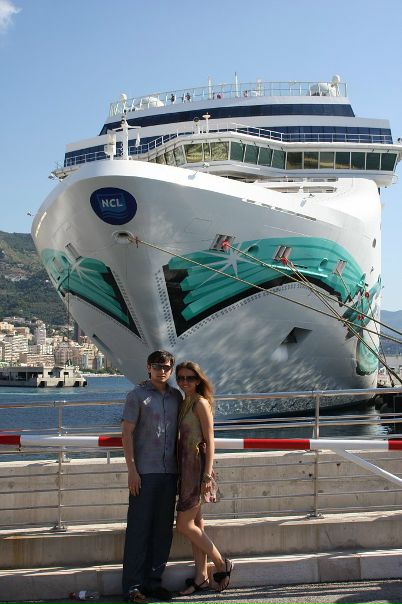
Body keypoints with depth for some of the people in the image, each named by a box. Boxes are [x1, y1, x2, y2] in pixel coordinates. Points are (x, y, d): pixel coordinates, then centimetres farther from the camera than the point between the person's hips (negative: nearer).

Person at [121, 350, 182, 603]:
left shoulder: (177, 396, 10)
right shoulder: (137, 396, -3)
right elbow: (127, 433, -5)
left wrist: (181, 467, 11)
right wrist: (132, 470, -11)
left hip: (170, 471, 5)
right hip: (144, 472, -5)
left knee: (163, 529, 10)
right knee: (139, 528, -1)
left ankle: (153, 580, 21)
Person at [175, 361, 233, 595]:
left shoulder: (201, 403, -11)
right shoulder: (184, 403, 14)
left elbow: (210, 441, -14)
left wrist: (207, 474, -19)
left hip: (197, 466, -9)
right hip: (186, 466, 9)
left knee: (184, 525, -6)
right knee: (195, 524, 11)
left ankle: (222, 565, 8)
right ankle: (201, 578, 18)